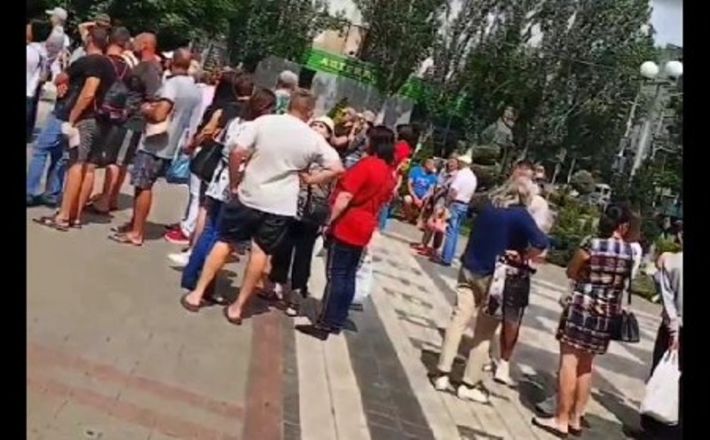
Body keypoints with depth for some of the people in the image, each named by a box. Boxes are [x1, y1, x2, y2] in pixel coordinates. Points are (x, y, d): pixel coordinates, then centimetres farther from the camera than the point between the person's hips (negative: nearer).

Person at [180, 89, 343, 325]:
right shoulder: (313, 139, -4)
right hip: (280, 205, 0)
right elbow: (337, 169, -5)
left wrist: (234, 182, 0)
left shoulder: (265, 121, -8)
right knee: (260, 252, 11)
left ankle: (197, 294, 17)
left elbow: (237, 152, -13)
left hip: (249, 195, 0)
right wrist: (310, 179, 4)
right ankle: (238, 306, 16)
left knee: (224, 242, 14)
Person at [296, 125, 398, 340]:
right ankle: (336, 322, 19)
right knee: (348, 276, 12)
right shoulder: (390, 173, 8)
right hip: (363, 229, 8)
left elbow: (345, 197, -20)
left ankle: (324, 325, -1)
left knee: (335, 275, -4)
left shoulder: (367, 164, -17)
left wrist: (330, 221, -15)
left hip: (347, 227, -8)